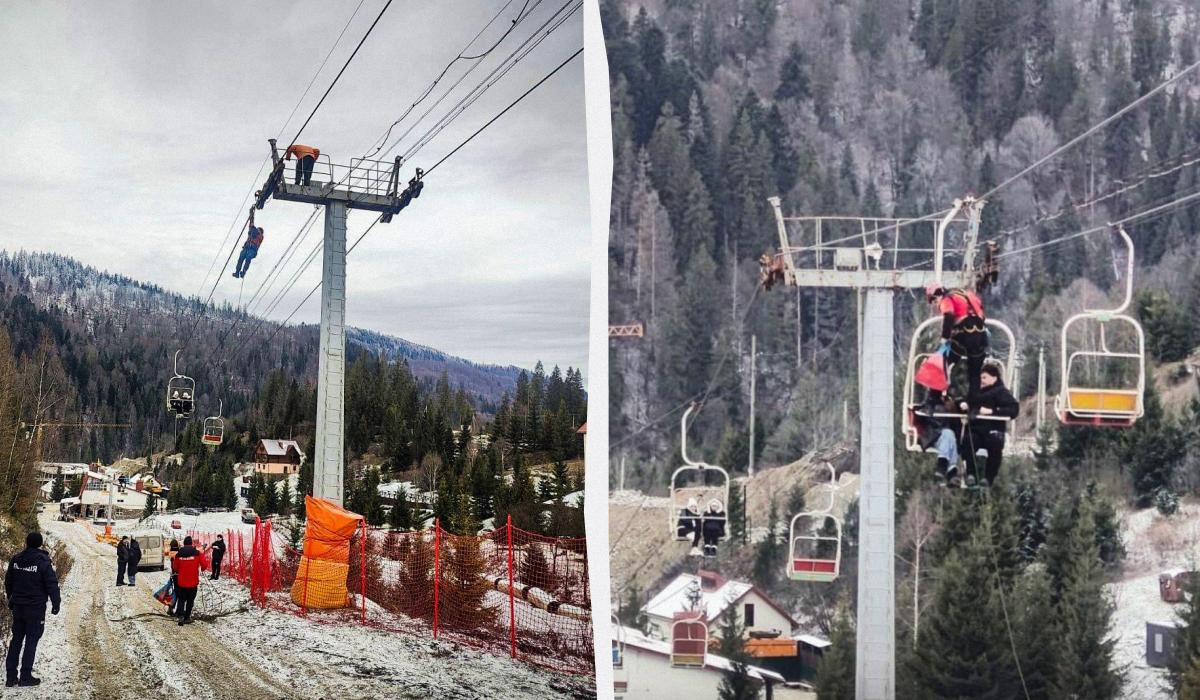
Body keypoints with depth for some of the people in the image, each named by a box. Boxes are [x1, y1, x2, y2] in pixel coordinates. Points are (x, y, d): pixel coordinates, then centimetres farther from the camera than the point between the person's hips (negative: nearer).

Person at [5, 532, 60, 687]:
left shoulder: (16, 560, 3)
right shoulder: (43, 561, -14)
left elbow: (8, 582, 15)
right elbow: (52, 584, -14)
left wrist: (11, 600, 28)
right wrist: (55, 604, -4)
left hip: (18, 607, 5)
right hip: (36, 608, -5)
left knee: (16, 640, 13)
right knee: (31, 641, 1)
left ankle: (10, 677, 12)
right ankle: (25, 676, 0)